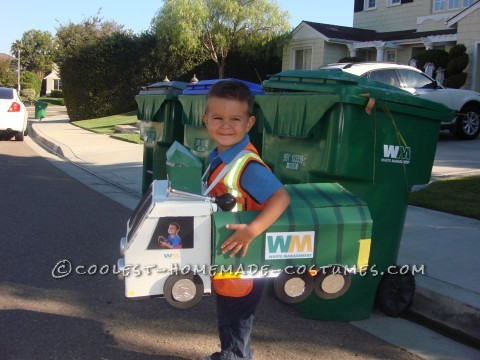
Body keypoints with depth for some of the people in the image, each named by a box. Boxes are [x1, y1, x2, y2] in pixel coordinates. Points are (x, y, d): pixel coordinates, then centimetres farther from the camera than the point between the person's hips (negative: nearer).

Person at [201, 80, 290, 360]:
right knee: (227, 317, 29)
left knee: (236, 321, 12)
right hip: (223, 262, 9)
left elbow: (281, 197, -35)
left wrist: (251, 231, -41)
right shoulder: (219, 156, 1)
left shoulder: (248, 165, -27)